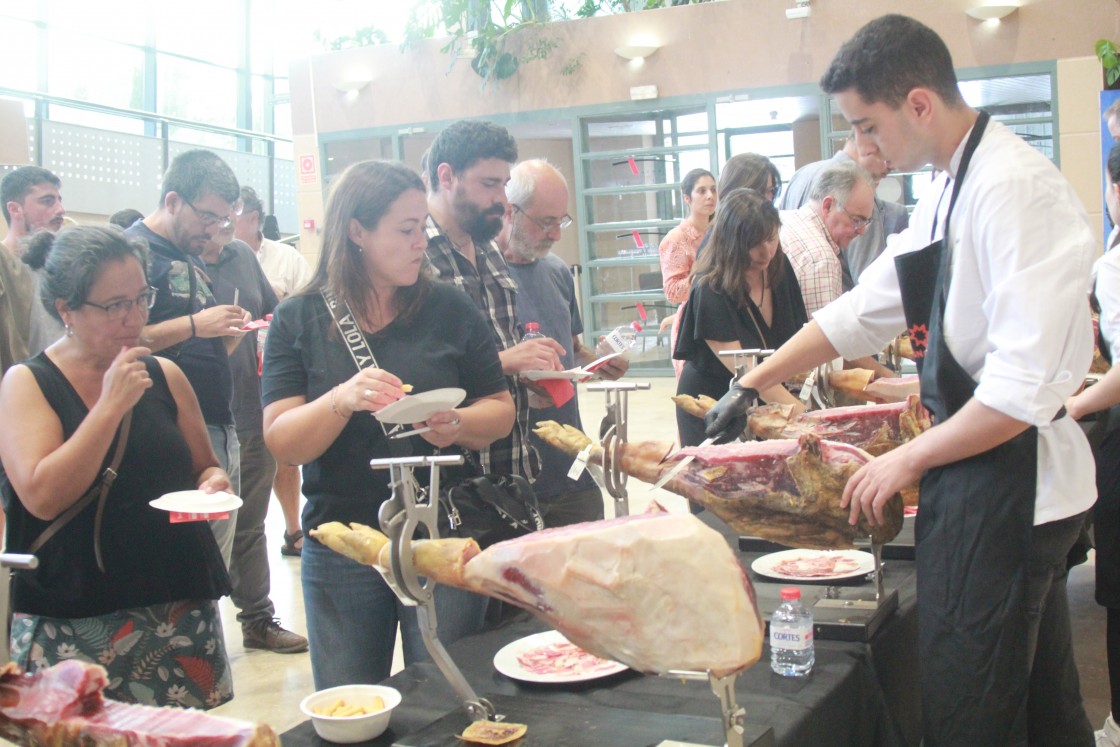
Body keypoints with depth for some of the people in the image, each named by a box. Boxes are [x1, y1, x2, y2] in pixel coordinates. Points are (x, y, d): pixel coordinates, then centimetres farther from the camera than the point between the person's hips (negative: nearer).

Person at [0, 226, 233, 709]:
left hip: (182, 610, 3)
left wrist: (214, 484, -3)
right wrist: (112, 405, -17)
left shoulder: (165, 377, 8)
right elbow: (42, 496, -15)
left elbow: (205, 468, 20)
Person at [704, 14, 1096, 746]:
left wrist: (909, 460, -13)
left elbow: (1025, 390, -25)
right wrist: (752, 386, 14)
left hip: (1008, 484, -9)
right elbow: (862, 311, 18)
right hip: (986, 480, 9)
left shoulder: (1017, 190, -20)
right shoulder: (949, 193, 11)